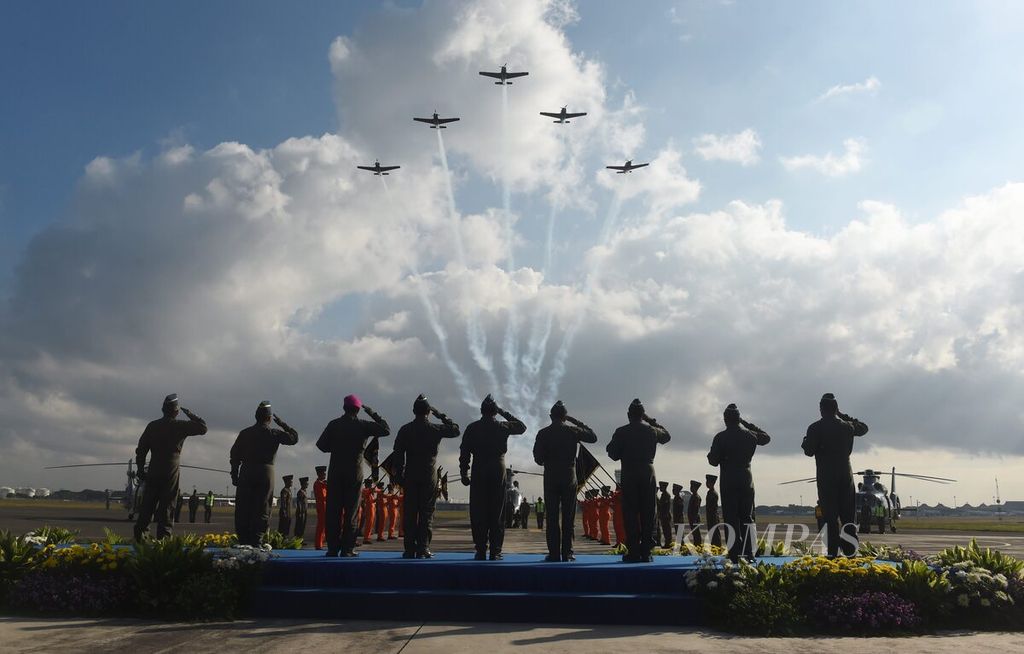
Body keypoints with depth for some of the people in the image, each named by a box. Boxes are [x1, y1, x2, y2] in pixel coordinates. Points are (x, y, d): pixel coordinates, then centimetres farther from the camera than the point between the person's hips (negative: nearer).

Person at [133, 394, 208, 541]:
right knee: (166, 506, 0)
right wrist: (189, 414, 7)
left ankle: (140, 534, 9)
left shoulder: (152, 426, 7)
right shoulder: (180, 426, -6)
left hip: (153, 472, 4)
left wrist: (140, 470, 16)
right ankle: (163, 537, -1)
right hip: (171, 473, -3)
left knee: (148, 505, 11)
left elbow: (141, 450, 9)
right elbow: (203, 427, 0)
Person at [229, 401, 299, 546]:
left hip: (246, 473, 3)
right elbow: (294, 438, 7)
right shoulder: (274, 434, -1)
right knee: (262, 509, 0)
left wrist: (234, 475, 15)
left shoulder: (244, 433, 10)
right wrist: (281, 423, 13)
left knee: (242, 509, 6)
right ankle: (255, 542, -5)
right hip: (266, 473, -3)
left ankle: (243, 541, 5)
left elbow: (234, 455, 10)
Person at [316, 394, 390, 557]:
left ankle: (333, 548, 4)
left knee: (333, 511, 5)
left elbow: (321, 445, 0)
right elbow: (386, 430, 2)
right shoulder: (363, 425, -3)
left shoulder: (334, 424, 2)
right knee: (351, 511, 3)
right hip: (355, 473, -1)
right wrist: (373, 414, 7)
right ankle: (347, 549, 1)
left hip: (335, 472, 1)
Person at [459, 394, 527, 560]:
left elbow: (464, 453, 2)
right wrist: (504, 412, 16)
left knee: (478, 513, 4)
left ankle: (480, 551, 2)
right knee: (497, 513, 3)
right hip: (498, 473, 0)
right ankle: (495, 552, 1)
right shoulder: (502, 427, 2)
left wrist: (464, 474, 8)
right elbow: (522, 427, 20)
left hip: (478, 474, 0)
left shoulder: (472, 428, 3)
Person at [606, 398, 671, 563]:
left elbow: (613, 455, -4)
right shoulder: (652, 431, 3)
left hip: (629, 474, -2)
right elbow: (667, 436, 25)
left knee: (630, 514, 0)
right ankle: (646, 551, 6)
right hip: (648, 473, 2)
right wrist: (652, 421, 19)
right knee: (648, 514, 6)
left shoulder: (621, 432, -5)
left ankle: (633, 552, -3)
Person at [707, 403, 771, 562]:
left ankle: (735, 554, -5)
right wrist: (747, 424, 21)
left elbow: (713, 461, -8)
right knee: (747, 517, 10)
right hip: (746, 479, 3)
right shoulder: (750, 435, 3)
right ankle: (749, 553, 7)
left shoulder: (721, 437, -8)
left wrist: (710, 454, 14)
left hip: (728, 480, -3)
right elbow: (766, 437, 24)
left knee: (731, 518, -1)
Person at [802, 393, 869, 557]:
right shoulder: (848, 426, 5)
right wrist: (842, 415, 23)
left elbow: (809, 451, -11)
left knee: (830, 515, -1)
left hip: (826, 476, -3)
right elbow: (863, 428, 27)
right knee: (848, 514, 9)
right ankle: (850, 551, -1)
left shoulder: (816, 428, -7)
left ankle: (833, 553, -5)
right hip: (846, 474, 3)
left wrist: (805, 441, 9)